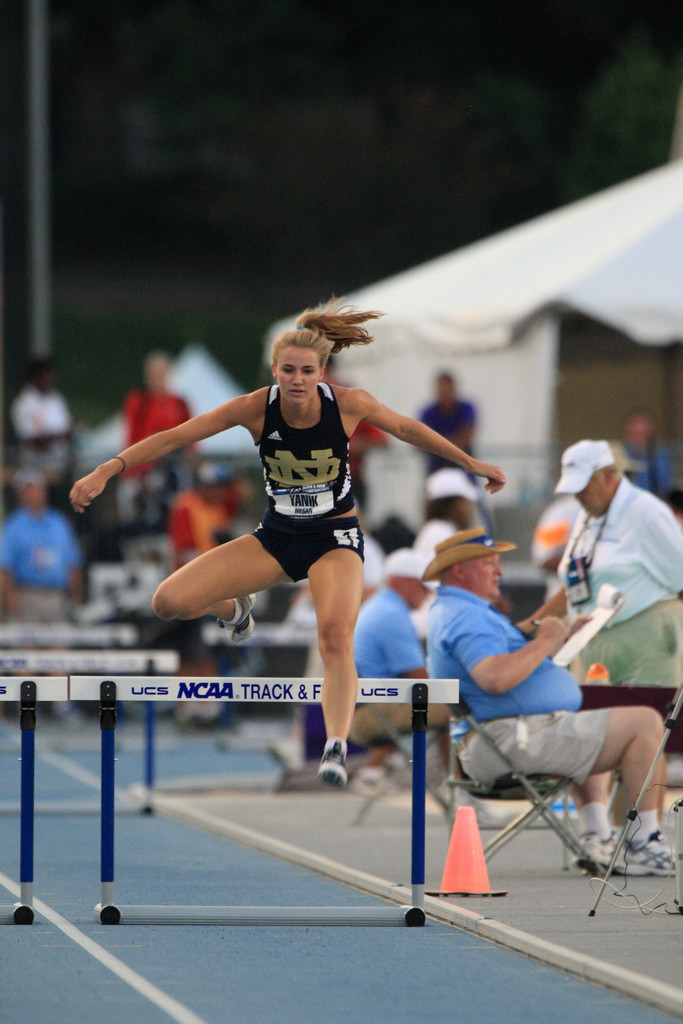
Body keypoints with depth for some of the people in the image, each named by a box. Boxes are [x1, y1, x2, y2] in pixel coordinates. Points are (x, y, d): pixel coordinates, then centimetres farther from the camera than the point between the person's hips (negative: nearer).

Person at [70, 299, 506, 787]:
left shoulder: (350, 403, -17)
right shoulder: (257, 407, -17)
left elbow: (408, 428, 2)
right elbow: (175, 436, -14)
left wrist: (472, 463, 12)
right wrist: (106, 470, -21)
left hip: (335, 537, -2)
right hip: (276, 537, 2)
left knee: (336, 636, -32)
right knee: (169, 602, -10)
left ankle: (336, 749, -33)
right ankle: (234, 610, 25)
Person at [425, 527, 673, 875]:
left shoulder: (450, 612, 22)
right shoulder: (466, 617, -15)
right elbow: (495, 678, -32)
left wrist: (562, 637, 19)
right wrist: (544, 642, -19)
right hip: (514, 740, -12)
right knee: (645, 723, -13)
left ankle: (598, 840, 27)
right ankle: (643, 843, -11)